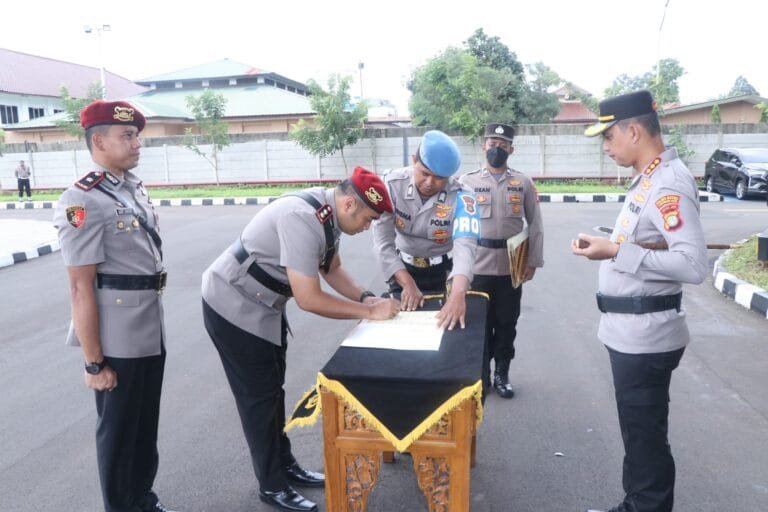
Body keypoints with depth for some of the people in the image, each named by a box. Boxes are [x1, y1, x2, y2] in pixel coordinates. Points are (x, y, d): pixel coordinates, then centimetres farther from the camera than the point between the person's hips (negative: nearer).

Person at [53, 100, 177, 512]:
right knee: (118, 427, 12)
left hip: (151, 330, 8)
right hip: (116, 339, -8)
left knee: (147, 422, 22)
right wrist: (93, 362, -18)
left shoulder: (135, 187, 6)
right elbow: (80, 288, -20)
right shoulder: (83, 202, -19)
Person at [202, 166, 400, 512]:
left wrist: (365, 297, -6)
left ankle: (285, 466, 35)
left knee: (271, 389, 19)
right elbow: (308, 299, -31)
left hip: (262, 307, 9)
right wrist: (369, 312, -23)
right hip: (234, 308, -9)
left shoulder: (328, 211, -4)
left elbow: (331, 268, 9)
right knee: (259, 397, 3)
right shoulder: (303, 219, -32)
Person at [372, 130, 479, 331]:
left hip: (444, 271, -1)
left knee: (445, 325, 7)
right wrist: (407, 283, -33)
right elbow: (383, 239, -23)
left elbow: (465, 245, -40)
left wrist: (458, 294, -57)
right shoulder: (392, 184, -23)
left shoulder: (461, 197, -26)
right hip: (403, 268, 1)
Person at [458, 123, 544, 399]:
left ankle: (502, 374, 27)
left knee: (507, 322, 11)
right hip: (478, 267, -1)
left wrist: (533, 261, 1)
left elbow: (535, 224, 6)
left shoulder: (523, 182, 4)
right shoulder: (467, 181, 0)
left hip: (512, 267, 1)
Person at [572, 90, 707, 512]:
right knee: (638, 432, 23)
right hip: (630, 332, 10)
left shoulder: (669, 183, -20)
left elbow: (693, 264, -28)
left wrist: (617, 252, -26)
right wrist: (607, 245, 8)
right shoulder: (648, 178, 10)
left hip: (644, 336, -10)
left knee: (645, 437, 6)